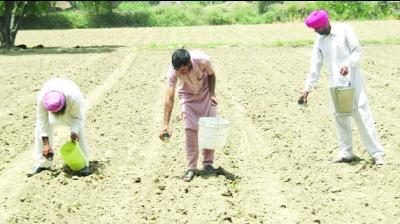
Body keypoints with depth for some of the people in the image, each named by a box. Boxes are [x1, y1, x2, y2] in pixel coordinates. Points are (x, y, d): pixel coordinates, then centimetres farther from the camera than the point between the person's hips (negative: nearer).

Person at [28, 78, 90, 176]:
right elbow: (42, 121, -29)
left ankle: (84, 164, -4)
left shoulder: (74, 98, -43)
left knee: (78, 131, -18)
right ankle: (42, 164, 0)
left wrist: (74, 132, -42)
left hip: (72, 105, -2)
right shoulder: (42, 98, -39)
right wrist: (46, 144, -31)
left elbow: (77, 117, -25)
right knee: (40, 129, -13)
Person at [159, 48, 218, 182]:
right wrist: (166, 125, -38)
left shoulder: (202, 60, -35)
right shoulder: (173, 71, -34)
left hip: (205, 92, 1)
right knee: (190, 130, -10)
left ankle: (208, 163, 15)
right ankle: (191, 168, -2)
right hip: (187, 96, -1)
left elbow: (211, 75, -10)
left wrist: (212, 94, -20)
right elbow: (169, 98, -35)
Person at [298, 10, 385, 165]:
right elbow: (315, 66, 10)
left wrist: (348, 65, -26)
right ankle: (345, 153, 13)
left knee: (362, 115, -8)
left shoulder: (344, 30, -7)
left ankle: (377, 153, -6)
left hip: (352, 80, -5)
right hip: (335, 84, 6)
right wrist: (307, 89, 7)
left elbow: (358, 51, -9)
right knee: (340, 117, 5)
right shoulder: (319, 40, 8)